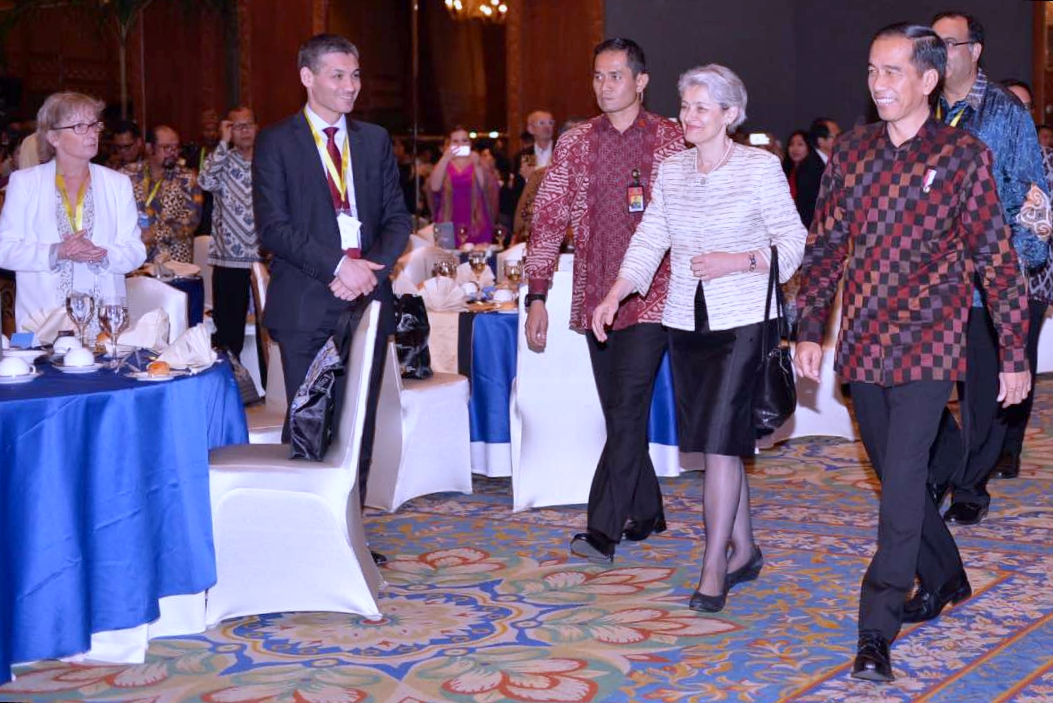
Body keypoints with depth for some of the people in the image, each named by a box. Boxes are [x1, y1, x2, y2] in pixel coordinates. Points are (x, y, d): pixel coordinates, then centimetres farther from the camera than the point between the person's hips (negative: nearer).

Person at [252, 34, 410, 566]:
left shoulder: (375, 140, 14)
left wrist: (370, 268, -8)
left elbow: (397, 218, 11)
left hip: (367, 300, 4)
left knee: (359, 427, 7)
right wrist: (338, 266, -16)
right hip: (305, 305, -4)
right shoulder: (276, 142, 1)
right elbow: (273, 226, -7)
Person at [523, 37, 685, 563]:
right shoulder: (575, 144, 6)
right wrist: (537, 295, -3)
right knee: (619, 412, 10)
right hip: (595, 297, 4)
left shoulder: (672, 142, 0)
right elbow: (548, 218, 4)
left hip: (650, 297, -4)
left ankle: (603, 529, -10)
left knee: (627, 407, -12)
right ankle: (646, 511, 25)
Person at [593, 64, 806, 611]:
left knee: (719, 440, -11)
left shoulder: (762, 167, -5)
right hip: (687, 320, 5)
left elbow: (792, 241, -4)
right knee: (718, 442, 11)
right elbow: (649, 239, 7)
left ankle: (713, 570, -3)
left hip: (743, 320, -5)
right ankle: (744, 550, 25)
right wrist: (614, 296, -6)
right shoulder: (671, 171, 9)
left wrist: (737, 261, -19)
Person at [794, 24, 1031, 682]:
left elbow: (997, 257, -2)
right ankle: (947, 580, 37)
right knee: (896, 474, 15)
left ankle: (878, 632, -8)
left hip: (929, 344, -5)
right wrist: (811, 329, 6)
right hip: (863, 344, 5)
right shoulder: (851, 152, 7)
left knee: (903, 479, -12)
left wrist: (1015, 353, -1)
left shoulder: (964, 155, -4)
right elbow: (825, 245, 12)